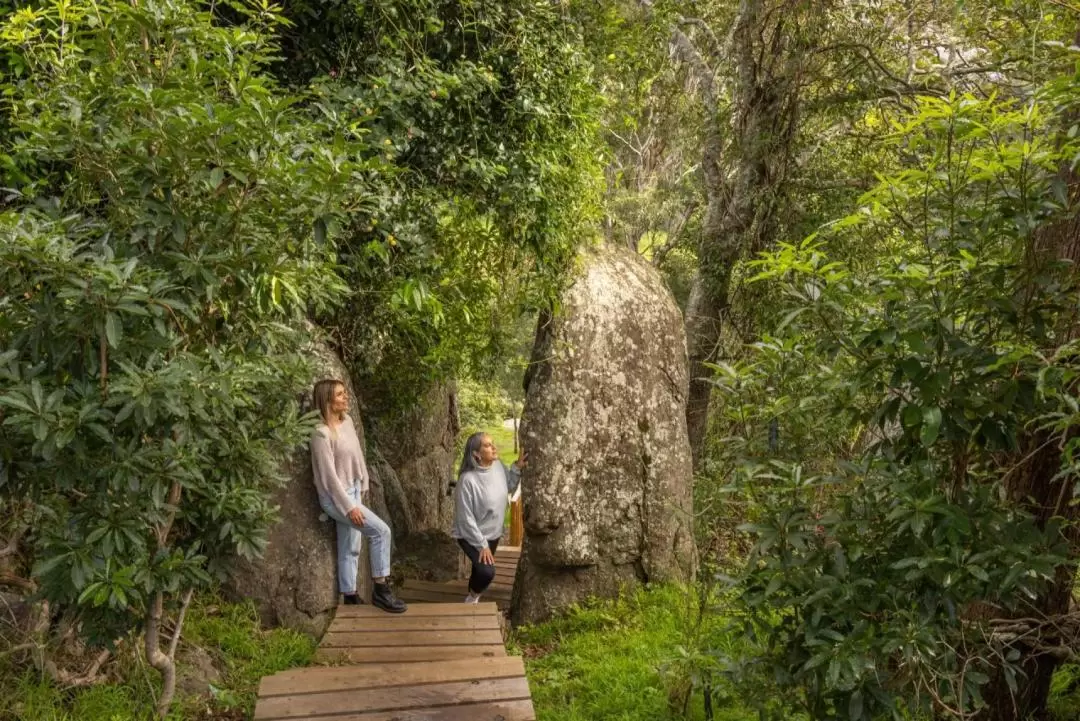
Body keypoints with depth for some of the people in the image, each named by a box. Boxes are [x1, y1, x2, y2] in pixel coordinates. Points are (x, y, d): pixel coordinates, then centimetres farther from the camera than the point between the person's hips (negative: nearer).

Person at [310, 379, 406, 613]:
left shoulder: (347, 421, 2)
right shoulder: (322, 434, -22)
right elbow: (329, 476, -21)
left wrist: (362, 486, 12)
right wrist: (349, 506, -20)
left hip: (353, 491, 8)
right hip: (335, 497, -8)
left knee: (350, 548, 14)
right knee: (381, 531, -16)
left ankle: (351, 598, 25)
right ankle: (380, 589, -6)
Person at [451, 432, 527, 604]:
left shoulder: (498, 466, -10)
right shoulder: (468, 479, -29)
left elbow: (509, 487, 10)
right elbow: (466, 518, -24)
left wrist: (517, 467, -6)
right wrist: (482, 545, -20)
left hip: (493, 533, 6)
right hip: (471, 535, -6)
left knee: (480, 570, 20)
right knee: (486, 572, -20)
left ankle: (472, 597, 48)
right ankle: (473, 597, 11)